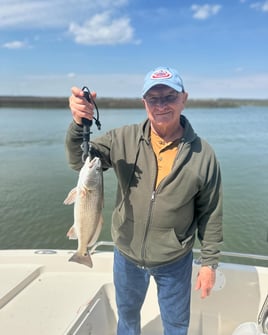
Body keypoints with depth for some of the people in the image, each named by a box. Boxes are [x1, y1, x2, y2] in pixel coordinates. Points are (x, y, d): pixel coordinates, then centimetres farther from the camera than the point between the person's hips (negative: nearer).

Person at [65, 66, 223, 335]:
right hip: (127, 255, 2)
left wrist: (209, 263, -2)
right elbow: (79, 161, -15)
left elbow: (210, 214, -7)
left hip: (175, 261, -1)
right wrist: (79, 122, -33)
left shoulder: (203, 154, -14)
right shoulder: (124, 139, -13)